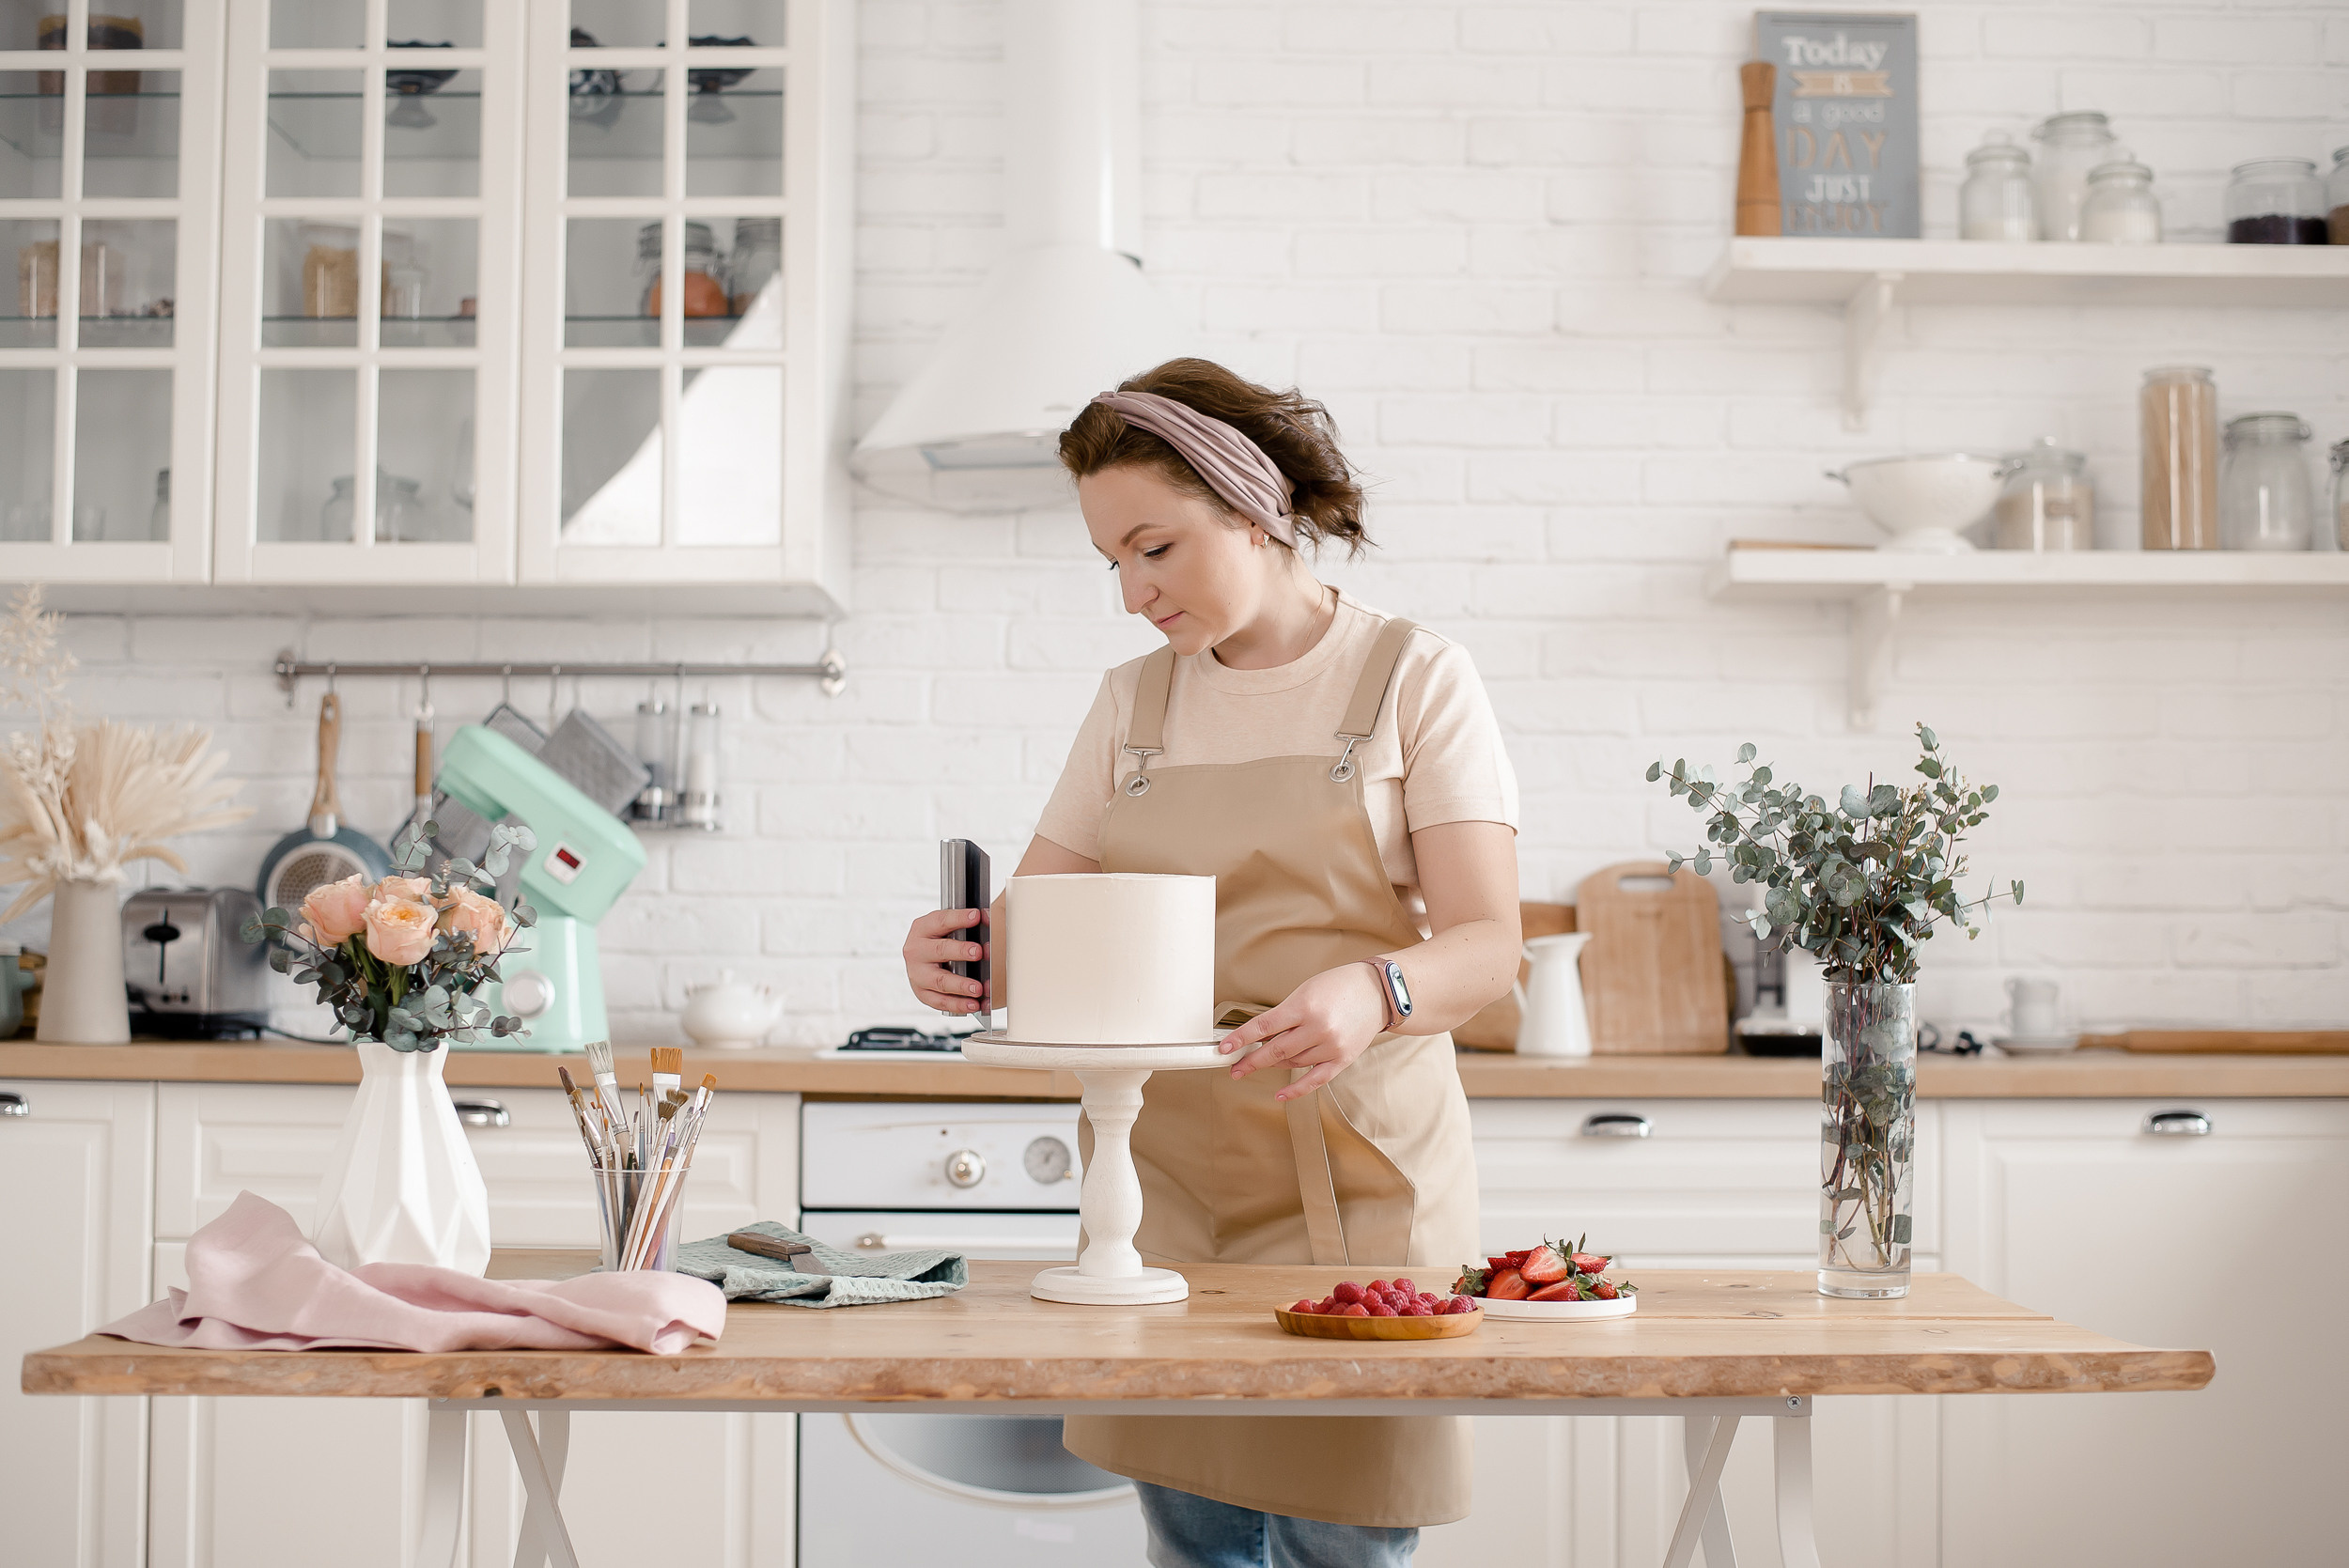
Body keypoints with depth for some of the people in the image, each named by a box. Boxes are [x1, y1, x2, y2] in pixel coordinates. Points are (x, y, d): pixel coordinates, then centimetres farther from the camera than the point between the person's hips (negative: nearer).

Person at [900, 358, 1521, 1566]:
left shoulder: (1414, 679, -1)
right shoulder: (1133, 704, 12)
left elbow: (1487, 944, -8)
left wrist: (1372, 992, -30)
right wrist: (956, 953, -13)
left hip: (1352, 1173, -3)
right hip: (1162, 1167, 4)